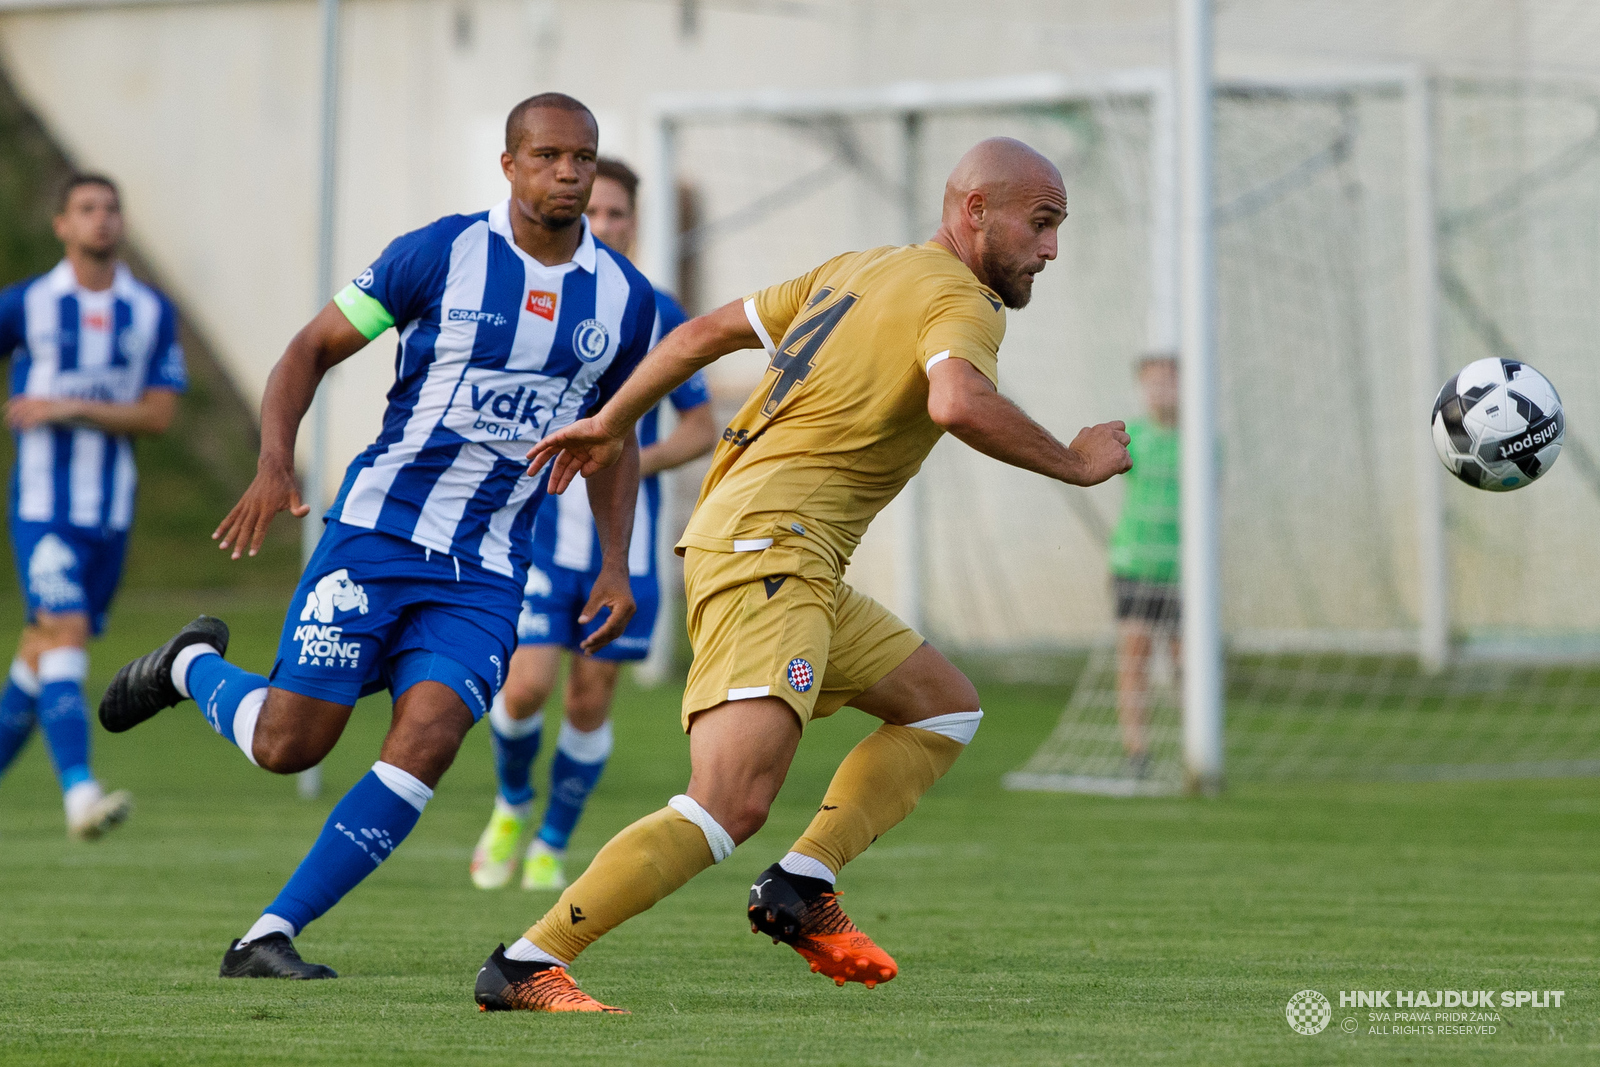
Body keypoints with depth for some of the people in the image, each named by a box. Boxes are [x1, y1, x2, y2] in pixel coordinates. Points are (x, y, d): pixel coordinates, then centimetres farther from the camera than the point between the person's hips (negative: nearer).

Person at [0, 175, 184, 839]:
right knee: (65, 632, -19)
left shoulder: (153, 313, 4)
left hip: (111, 511, 4)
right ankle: (80, 796, -29)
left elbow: (158, 414, -4)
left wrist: (71, 408, -13)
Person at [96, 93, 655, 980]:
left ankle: (268, 937, -10)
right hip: (377, 532, -3)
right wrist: (274, 463, -15)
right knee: (287, 744, -6)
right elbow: (312, 349, 0)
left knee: (426, 743, -18)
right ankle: (190, 665, 29)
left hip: (485, 573, 3)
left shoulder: (624, 298, 6)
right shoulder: (441, 254, -6)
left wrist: (615, 564, 9)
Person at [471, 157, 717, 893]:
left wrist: (642, 460, -11)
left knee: (591, 700, 2)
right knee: (526, 686, -13)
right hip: (542, 533, -1)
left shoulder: (661, 319, 1)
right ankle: (512, 805, 17)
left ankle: (552, 847, 19)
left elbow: (702, 428, 6)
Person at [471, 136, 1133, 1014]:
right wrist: (1074, 463, -13)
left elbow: (703, 332, 26)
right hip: (771, 551, -10)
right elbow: (959, 404, -28)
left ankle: (802, 887, 7)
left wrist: (612, 423, 36)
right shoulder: (962, 300, -6)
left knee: (946, 707, 19)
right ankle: (526, 967, -22)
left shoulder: (857, 270, 22)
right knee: (732, 805, -21)